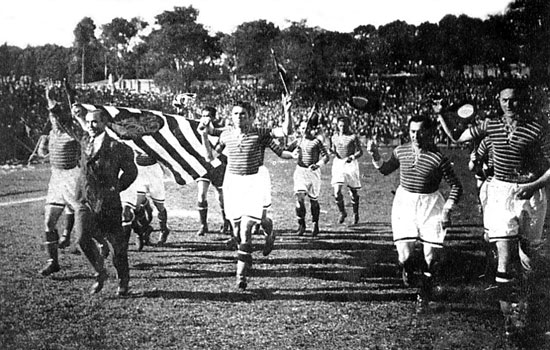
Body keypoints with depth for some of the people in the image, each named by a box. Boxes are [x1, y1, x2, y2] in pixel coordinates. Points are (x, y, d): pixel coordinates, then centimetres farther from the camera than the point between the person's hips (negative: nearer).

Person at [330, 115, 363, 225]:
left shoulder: (353, 137, -4)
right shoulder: (334, 137, 7)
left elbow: (360, 152, -4)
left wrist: (352, 157, -23)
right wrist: (332, 151, -6)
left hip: (350, 164, -2)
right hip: (338, 163, 2)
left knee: (353, 191, 7)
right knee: (337, 192, -11)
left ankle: (355, 214, 28)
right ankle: (342, 213, 11)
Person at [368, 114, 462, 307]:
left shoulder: (438, 158, -13)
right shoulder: (401, 151, -2)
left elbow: (456, 186, -6)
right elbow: (386, 169, 18)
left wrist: (447, 210, -14)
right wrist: (375, 155, 1)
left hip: (430, 205, -2)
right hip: (405, 202, 2)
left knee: (430, 254, 1)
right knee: (404, 254, -7)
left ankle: (425, 289, 27)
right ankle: (407, 270, 31)